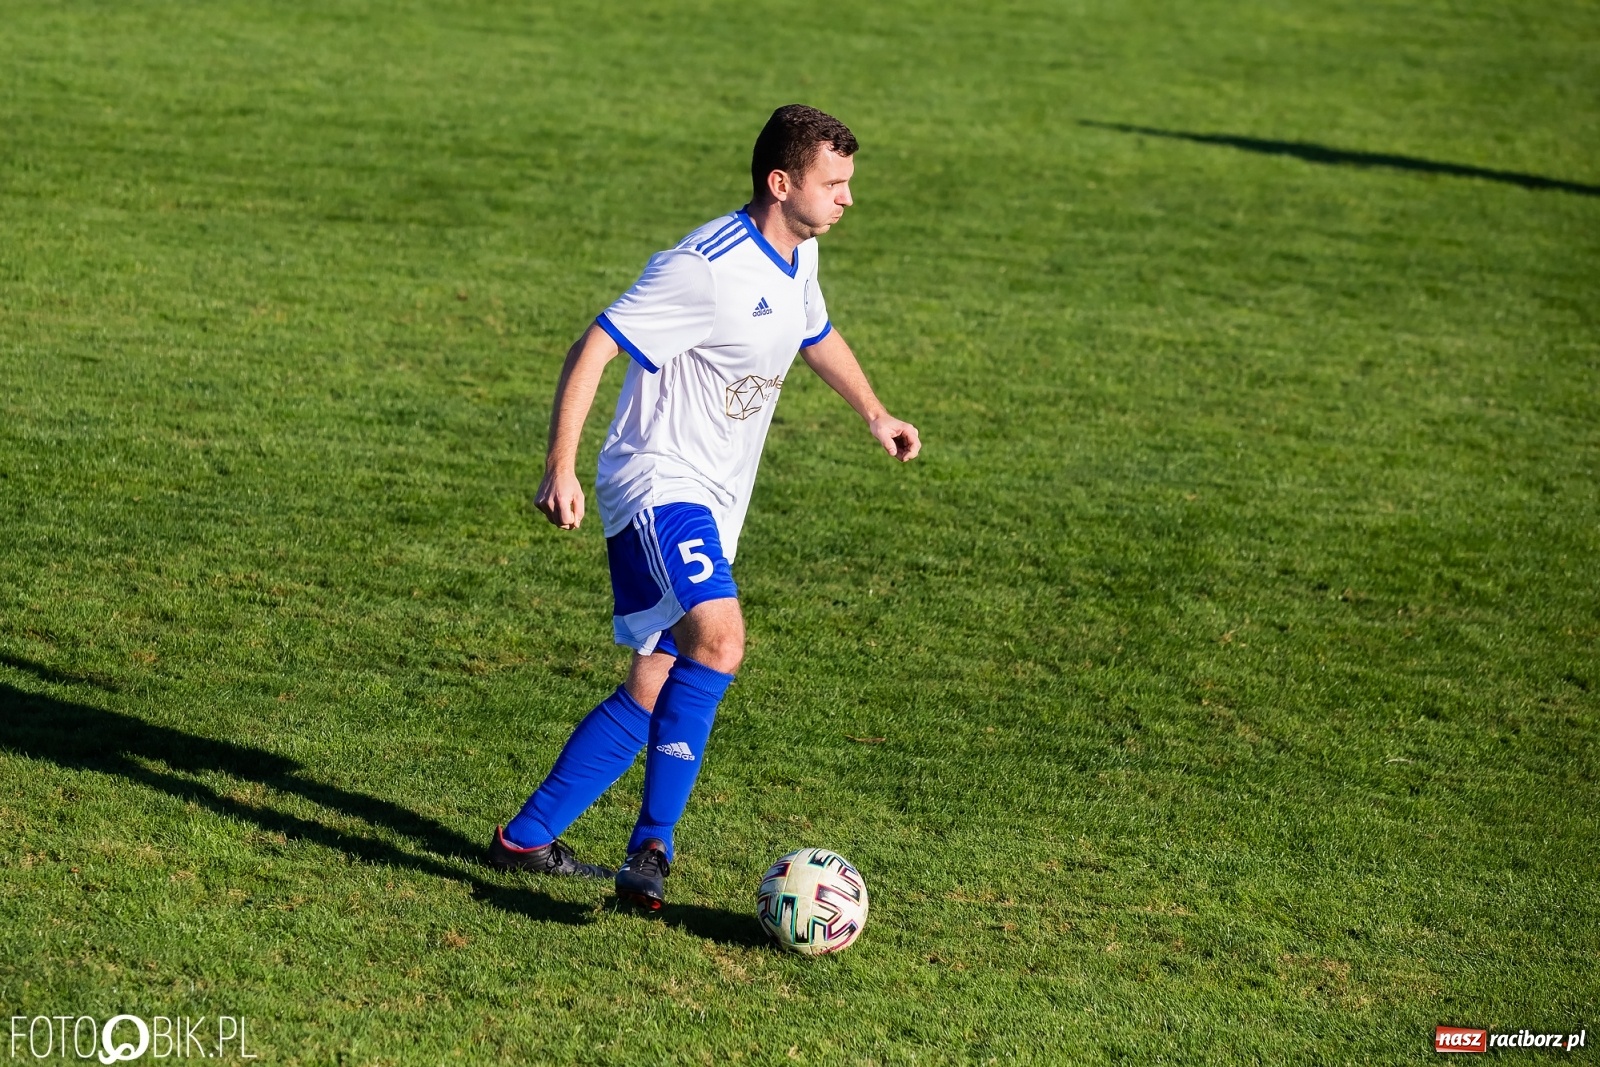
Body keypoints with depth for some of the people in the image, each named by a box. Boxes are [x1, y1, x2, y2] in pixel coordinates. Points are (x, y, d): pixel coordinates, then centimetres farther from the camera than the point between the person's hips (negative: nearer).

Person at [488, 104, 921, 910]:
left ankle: (527, 839, 20)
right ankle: (652, 848, -23)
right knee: (718, 640, -29)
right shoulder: (707, 268, -20)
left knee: (653, 692, 9)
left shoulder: (798, 257, 9)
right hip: (658, 483, -9)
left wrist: (874, 414, 32)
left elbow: (816, 335, 32)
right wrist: (560, 471, -26)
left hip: (713, 507, 9)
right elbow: (592, 351, -20)